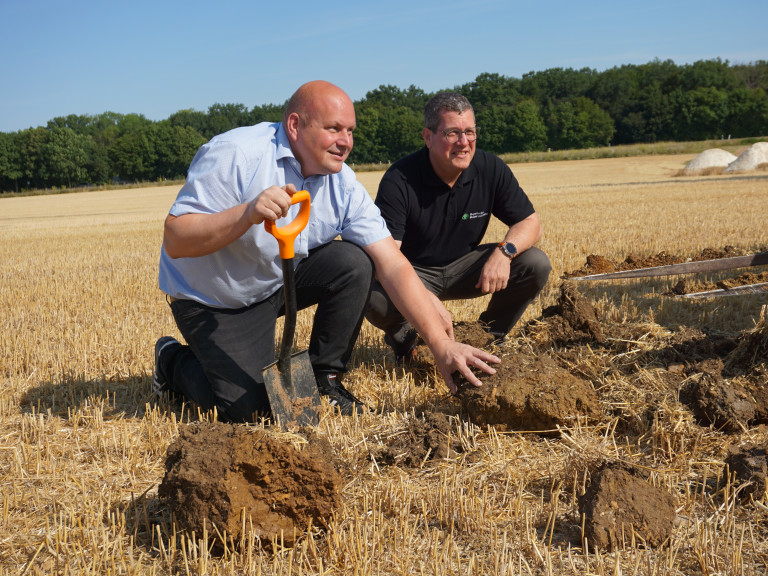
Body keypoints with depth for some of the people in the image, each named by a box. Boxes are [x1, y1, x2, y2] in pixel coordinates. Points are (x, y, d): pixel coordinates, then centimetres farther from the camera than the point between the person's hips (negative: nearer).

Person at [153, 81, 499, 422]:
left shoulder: (343, 185, -11)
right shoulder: (234, 156, -26)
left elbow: (393, 265, -17)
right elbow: (174, 242, -29)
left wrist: (442, 345, -25)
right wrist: (248, 214, -44)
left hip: (281, 282, 5)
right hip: (213, 301, -5)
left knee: (353, 262, -18)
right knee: (249, 407, -15)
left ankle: (324, 380, 0)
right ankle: (174, 361, 16)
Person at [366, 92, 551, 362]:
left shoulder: (491, 169, -11)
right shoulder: (399, 180, -23)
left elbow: (530, 223, -6)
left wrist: (505, 250, -30)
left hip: (465, 266, 4)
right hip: (414, 272, -4)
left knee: (536, 264, -17)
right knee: (376, 301, -36)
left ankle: (488, 336, 6)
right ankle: (402, 337, 3)